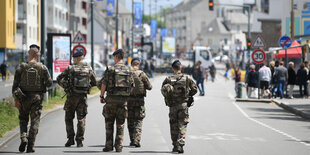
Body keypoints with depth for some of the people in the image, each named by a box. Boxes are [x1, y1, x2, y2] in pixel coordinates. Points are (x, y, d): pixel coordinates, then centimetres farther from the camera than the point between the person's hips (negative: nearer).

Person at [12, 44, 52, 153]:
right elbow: (49, 83, -4)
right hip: (37, 97, -1)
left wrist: (16, 99, -4)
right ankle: (30, 146, -2)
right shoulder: (42, 67, -6)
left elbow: (15, 84, -6)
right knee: (35, 121, 3)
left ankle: (23, 138, -6)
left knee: (23, 119, 17)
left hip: (23, 98, 1)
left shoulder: (21, 67, -3)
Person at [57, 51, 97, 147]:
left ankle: (70, 139, 5)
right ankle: (79, 141, 1)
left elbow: (59, 79, -7)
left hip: (72, 96, -2)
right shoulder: (88, 69, 5)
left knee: (69, 118, 11)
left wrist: (66, 87, 4)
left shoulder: (70, 68, -3)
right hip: (83, 96, 2)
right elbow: (94, 82, 12)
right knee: (81, 119, 5)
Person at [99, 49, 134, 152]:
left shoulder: (110, 69, -6)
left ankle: (109, 145, 5)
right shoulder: (128, 70, 4)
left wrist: (101, 96, 6)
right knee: (120, 124, 8)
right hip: (123, 99, 2)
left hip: (111, 98, -2)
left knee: (109, 123, 8)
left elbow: (103, 84, -7)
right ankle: (119, 146, 3)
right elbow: (132, 86, 7)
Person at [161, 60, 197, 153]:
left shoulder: (168, 79, 0)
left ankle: (175, 146, 16)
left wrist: (168, 97, 9)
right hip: (184, 105, -1)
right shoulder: (187, 78, -1)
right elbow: (194, 89, 0)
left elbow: (163, 90, -7)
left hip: (172, 106, 1)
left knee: (174, 127, 11)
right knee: (182, 126, 0)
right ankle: (180, 145, -13)